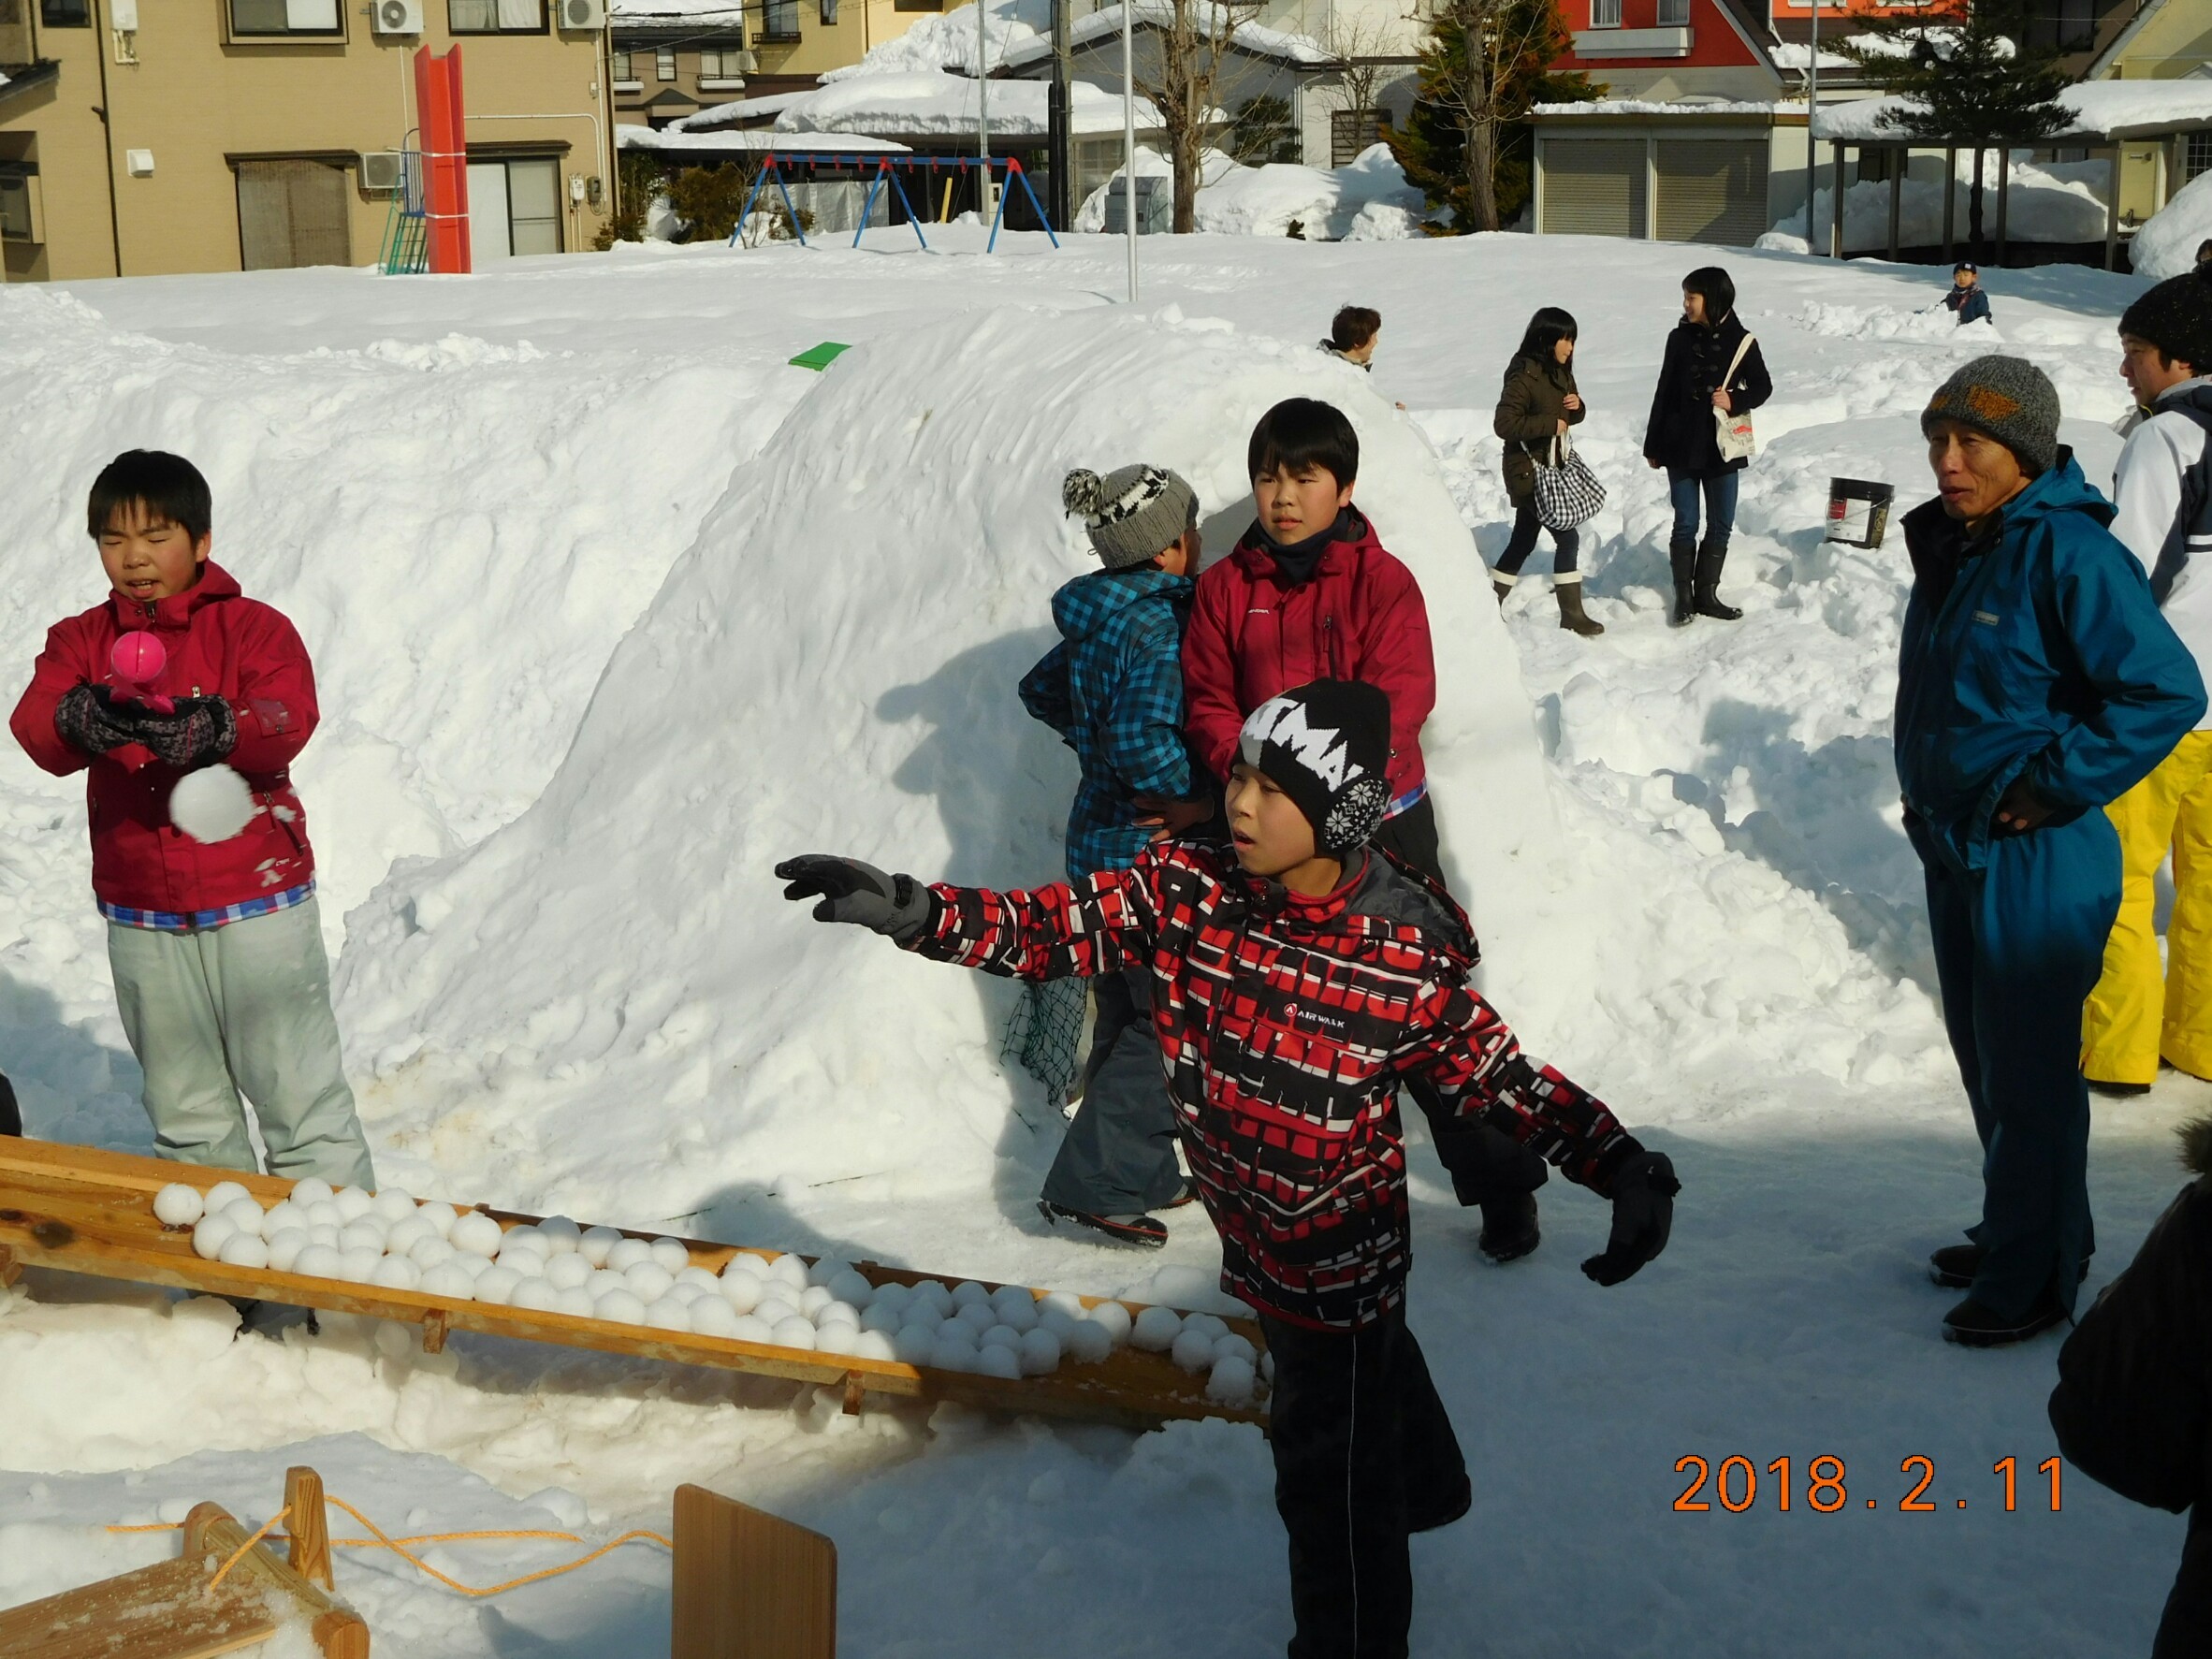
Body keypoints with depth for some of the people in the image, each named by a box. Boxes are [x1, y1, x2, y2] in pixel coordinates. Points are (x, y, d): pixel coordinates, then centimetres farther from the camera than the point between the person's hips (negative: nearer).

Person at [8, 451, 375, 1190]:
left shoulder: (252, 627, -4)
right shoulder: (80, 640, 5)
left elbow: (287, 720, -21)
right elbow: (35, 724, -13)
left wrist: (211, 730, -41)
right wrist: (81, 721, -37)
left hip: (257, 899, -4)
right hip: (140, 914, 4)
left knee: (299, 1086, 4)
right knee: (183, 1102, 16)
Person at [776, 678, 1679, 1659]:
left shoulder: (1406, 959, -25)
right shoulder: (1185, 886, -14)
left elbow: (1492, 1076, -16)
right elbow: (1061, 927, -14)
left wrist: (1619, 1164, -25)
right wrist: (918, 914, -26)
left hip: (1338, 1260, -6)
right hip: (1252, 1237, 6)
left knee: (1330, 1485, 9)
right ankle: (1424, 1490, 64)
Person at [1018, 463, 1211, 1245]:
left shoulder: (1100, 619, 7)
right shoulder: (1156, 625, -20)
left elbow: (1042, 689, 22)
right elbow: (1144, 738, -31)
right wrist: (1198, 799, -17)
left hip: (1103, 844, 9)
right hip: (1147, 855, -9)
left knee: (1128, 1017, 17)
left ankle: (1136, 1171, 28)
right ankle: (1096, 1183, 2)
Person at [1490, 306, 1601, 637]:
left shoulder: (1560, 372, 8)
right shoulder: (1525, 375, -19)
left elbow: (1570, 416, 20)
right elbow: (1504, 423, -24)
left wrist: (1577, 407, -3)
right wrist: (1550, 424, -23)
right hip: (1528, 471, -9)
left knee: (1523, 541, 14)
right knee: (1567, 537, -9)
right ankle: (1572, 616, -3)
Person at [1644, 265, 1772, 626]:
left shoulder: (1740, 341, -3)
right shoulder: (1680, 338, 2)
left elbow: (1762, 386, 5)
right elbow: (1664, 391, 6)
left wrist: (1735, 401, -16)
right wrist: (1653, 444, 7)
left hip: (1721, 447, 0)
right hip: (1681, 447, 0)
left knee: (1721, 525, 6)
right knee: (1685, 525, 2)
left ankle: (1706, 594, 18)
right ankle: (1683, 596, 10)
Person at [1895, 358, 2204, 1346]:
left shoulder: (2069, 554, -19)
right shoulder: (1951, 544, 7)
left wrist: (2052, 786, -20)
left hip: (2036, 861, -9)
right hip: (1954, 847, 9)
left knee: (2027, 1073, 2)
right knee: (1983, 1054, 20)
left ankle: (2033, 1279, 17)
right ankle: (2019, 1236, 37)